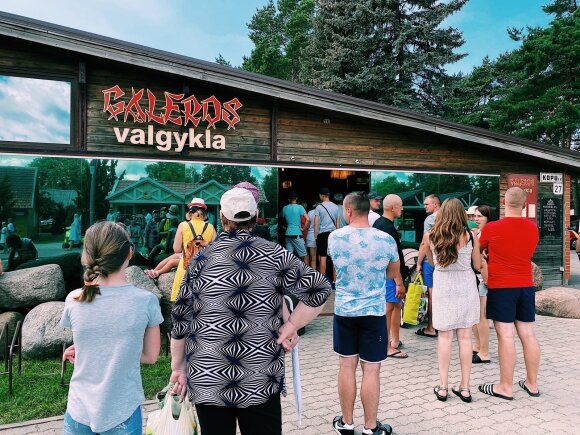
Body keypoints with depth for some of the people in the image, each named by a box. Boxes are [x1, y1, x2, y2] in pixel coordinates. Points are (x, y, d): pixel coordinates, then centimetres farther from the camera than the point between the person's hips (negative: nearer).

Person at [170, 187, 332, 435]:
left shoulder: (201, 260, -3)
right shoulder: (274, 255, -4)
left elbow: (180, 320, 1)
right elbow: (319, 289, -3)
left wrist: (178, 367, 12)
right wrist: (291, 325, 1)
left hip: (206, 379, 1)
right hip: (262, 380, -1)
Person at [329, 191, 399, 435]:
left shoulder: (334, 237, -6)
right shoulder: (386, 240, -10)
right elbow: (393, 274, 6)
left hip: (343, 310, 2)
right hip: (373, 312, -1)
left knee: (346, 366, 12)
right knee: (371, 370, 7)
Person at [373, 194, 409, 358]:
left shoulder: (377, 223, 10)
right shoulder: (389, 228, -21)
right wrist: (399, 283, -20)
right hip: (389, 276, -10)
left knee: (397, 305, 19)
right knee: (388, 309, -2)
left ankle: (395, 341, 28)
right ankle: (387, 348, 8)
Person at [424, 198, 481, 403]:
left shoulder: (430, 236, -4)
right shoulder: (470, 236, -7)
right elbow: (477, 265, 3)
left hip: (442, 288, 0)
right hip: (466, 287, 0)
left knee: (444, 336, 8)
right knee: (465, 337, 7)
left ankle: (442, 387, 11)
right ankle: (465, 388, 15)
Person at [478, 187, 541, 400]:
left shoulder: (491, 228, -11)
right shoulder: (533, 228, 2)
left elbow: (478, 249, 5)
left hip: (501, 288, -5)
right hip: (526, 286, 5)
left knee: (506, 336, -2)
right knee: (528, 335, 10)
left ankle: (506, 387, 5)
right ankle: (532, 384, 22)